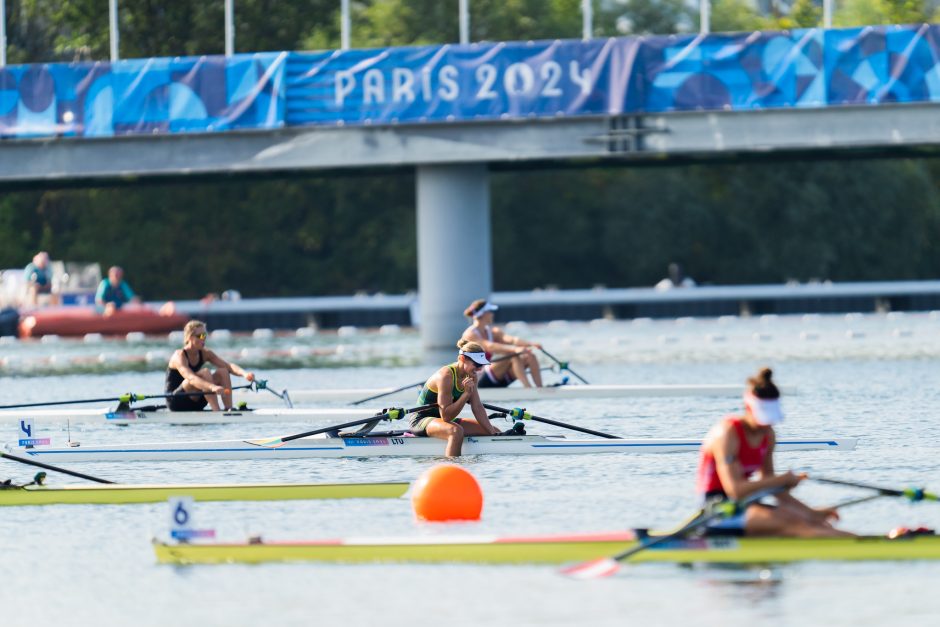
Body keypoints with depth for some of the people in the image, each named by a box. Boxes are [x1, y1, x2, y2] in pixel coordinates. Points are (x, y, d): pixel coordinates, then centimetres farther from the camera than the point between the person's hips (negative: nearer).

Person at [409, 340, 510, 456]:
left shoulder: (471, 376, 1)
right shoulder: (446, 376, -25)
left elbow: (478, 408, 2)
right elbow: (446, 416, -27)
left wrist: (492, 432, -7)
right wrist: (466, 393, -32)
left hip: (443, 421, 9)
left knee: (495, 432, 2)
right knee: (456, 431, -41)